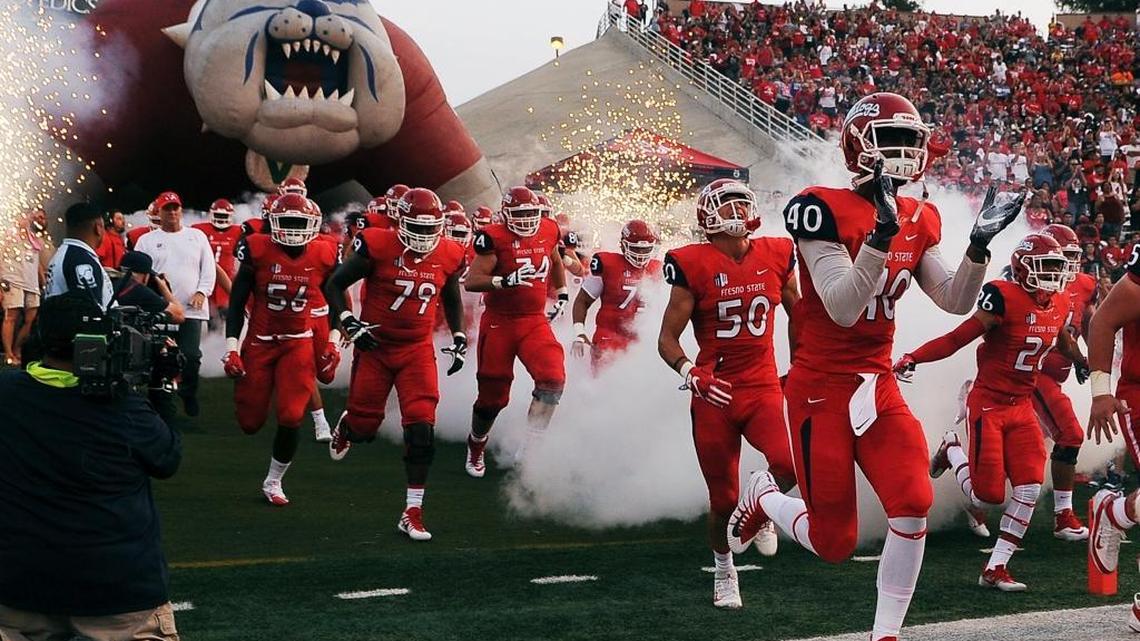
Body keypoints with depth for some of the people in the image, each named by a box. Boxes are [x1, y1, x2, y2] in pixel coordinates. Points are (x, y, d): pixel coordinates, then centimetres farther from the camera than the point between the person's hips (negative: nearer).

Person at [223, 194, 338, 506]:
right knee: (250, 422, 3)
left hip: (299, 344, 1)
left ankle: (273, 482, 12)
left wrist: (333, 341, 2)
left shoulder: (324, 257, -8)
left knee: (291, 418, -9)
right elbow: (237, 302, -8)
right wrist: (231, 347, -12)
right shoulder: (257, 250, -14)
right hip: (259, 342, -1)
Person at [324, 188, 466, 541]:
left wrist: (459, 337, 9)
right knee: (364, 427, 6)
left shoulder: (447, 256, -3)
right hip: (375, 347, -2)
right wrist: (350, 324, -18)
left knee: (421, 429, -11)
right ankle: (345, 428, 47)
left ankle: (413, 513, -4)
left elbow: (451, 299, 18)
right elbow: (334, 285, -7)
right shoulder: (378, 247, -16)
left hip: (418, 350, 2)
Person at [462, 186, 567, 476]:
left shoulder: (548, 232, 2)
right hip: (499, 323, -3)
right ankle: (475, 449, 33)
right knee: (492, 395, 6)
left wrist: (562, 295, 23)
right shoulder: (495, 238, -14)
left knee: (553, 378, -22)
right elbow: (471, 281, -20)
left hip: (535, 321, 3)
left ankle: (531, 444, -13)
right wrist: (505, 281, -34)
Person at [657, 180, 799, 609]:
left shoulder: (776, 256, 3)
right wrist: (690, 373, -22)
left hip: (763, 388, 2)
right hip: (714, 395, -2)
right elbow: (667, 338, -5)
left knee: (789, 465, -25)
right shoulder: (694, 266, -7)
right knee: (724, 498, 5)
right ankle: (724, 573, 31)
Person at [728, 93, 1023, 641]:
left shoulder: (918, 221, 7)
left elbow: (955, 302, 6)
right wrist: (881, 233, -33)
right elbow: (843, 308, -23)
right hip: (821, 390, -6)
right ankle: (763, 497, 34)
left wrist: (979, 244, -10)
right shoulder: (823, 210, -16)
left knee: (913, 506, -14)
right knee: (834, 544, 0)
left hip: (879, 388, 6)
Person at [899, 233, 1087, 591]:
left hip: (1023, 407, 6)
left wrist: (1080, 362, 40)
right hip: (988, 405, -6)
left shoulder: (1060, 306, 4)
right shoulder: (1005, 299, -18)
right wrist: (913, 358, -27)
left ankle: (995, 569, 4)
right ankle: (952, 451, 28)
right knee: (987, 497, -4)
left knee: (1030, 488, -7)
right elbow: (959, 338, -18)